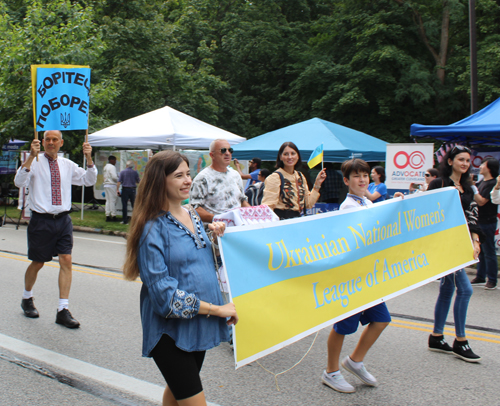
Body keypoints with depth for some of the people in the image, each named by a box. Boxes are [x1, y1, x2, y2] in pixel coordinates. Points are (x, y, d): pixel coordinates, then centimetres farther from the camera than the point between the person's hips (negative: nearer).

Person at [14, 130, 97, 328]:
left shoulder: (67, 165, 10)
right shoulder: (34, 162, -3)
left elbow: (89, 180, 8)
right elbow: (19, 182, -19)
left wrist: (89, 159, -8)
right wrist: (31, 156, -30)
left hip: (63, 220, 3)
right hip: (41, 220, -3)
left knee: (66, 261, -5)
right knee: (37, 263, 9)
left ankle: (63, 310, -1)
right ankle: (27, 299, 36)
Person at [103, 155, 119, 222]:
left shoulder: (105, 167, 16)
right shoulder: (112, 167, -12)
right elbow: (114, 177, -20)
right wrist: (118, 181, -1)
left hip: (106, 185, 9)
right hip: (112, 185, -9)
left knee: (108, 200, 10)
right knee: (112, 200, -4)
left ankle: (107, 215, 10)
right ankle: (113, 215, -2)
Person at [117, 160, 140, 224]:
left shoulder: (122, 172, -1)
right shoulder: (135, 172, 2)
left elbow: (119, 182, -7)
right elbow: (138, 181, 8)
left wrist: (117, 190, -4)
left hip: (125, 189, -1)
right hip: (132, 190, 2)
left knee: (124, 205, 1)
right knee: (134, 205, 8)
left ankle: (125, 220, 1)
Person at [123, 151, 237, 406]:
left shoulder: (192, 217, 7)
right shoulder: (153, 228, -16)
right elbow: (163, 293, -20)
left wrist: (216, 238, 0)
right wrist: (217, 309, -17)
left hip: (198, 325, 7)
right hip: (171, 330, -7)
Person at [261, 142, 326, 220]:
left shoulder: (300, 176, 14)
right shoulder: (274, 177, -5)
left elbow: (308, 204, 17)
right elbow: (268, 205, -12)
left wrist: (317, 184, 13)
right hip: (280, 221, -6)